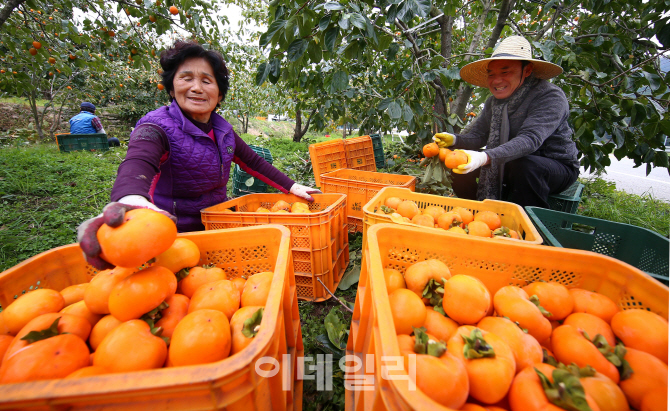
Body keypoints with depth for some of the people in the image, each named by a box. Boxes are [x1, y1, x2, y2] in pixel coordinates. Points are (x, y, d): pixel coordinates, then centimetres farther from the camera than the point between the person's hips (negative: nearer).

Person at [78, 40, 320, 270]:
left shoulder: (223, 131, 4)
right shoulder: (157, 128, -16)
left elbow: (253, 162, 14)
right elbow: (137, 164, -36)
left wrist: (291, 187, 9)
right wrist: (132, 201, -59)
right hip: (175, 236, -5)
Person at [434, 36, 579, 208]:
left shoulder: (551, 97, -21)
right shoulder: (495, 100, 0)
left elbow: (530, 139, -36)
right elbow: (478, 134, -5)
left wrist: (486, 157, -51)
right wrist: (455, 140, -27)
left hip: (558, 167, -6)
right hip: (511, 165, 6)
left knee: (524, 166, -38)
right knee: (459, 163, -7)